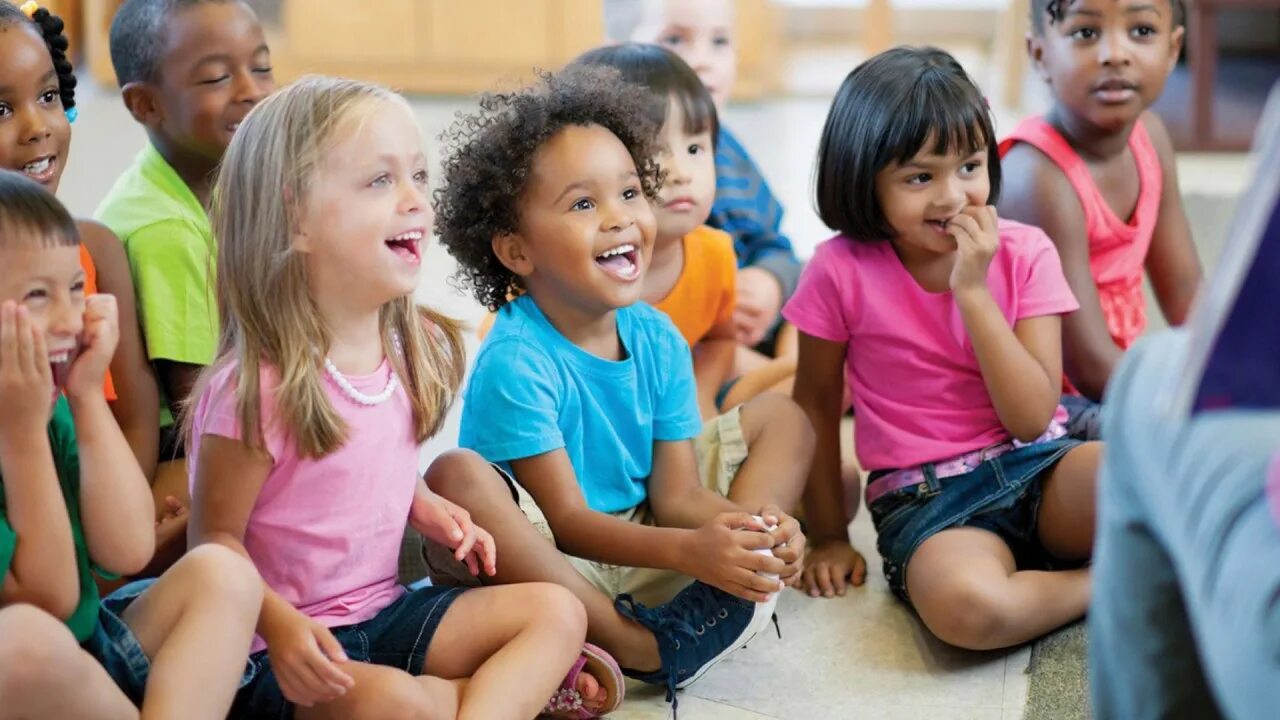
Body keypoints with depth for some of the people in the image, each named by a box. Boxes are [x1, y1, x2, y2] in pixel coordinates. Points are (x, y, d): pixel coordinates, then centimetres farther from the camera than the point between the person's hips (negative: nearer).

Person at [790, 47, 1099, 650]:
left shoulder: (1024, 253, -1)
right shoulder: (841, 272, -6)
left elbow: (1031, 418, -9)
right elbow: (817, 402, 7)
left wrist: (972, 290, -16)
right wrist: (829, 536, 10)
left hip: (1037, 467, 1)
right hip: (926, 499, -1)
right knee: (964, 604, -38)